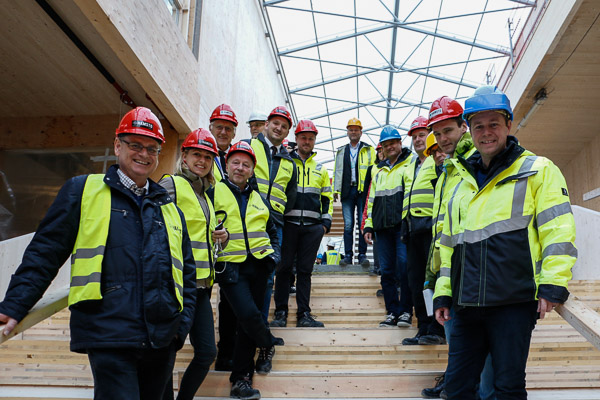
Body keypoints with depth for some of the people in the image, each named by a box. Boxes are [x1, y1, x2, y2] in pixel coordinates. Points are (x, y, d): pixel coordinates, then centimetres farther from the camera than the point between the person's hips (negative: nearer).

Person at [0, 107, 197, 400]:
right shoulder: (83, 191, 6)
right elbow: (45, 252, 4)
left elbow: (187, 274, 17)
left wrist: (182, 325, 8)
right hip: (109, 338, -4)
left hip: (162, 340, 5)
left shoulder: (170, 208, 16)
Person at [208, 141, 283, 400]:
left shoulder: (259, 199, 17)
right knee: (248, 314, -18)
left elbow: (272, 232, 25)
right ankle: (269, 344, 15)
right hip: (230, 267, -4)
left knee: (247, 324, 7)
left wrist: (274, 255, 11)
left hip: (258, 265, 4)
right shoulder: (213, 193, 2)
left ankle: (241, 378, 20)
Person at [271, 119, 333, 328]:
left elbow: (327, 197, 21)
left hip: (313, 226, 2)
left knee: (305, 270, 5)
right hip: (289, 223, -2)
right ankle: (280, 312, 9)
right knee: (284, 268, 0)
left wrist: (326, 221, 9)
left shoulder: (320, 169, 18)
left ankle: (304, 314, 9)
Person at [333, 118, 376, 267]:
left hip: (363, 191, -2)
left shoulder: (369, 149, 10)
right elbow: (337, 171, 17)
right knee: (348, 224, 0)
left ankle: (362, 255, 4)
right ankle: (348, 255, 3)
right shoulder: (341, 151, 18)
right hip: (347, 190, 2)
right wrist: (336, 189, 5)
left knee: (363, 223, -2)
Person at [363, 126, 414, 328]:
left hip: (403, 224, -6)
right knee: (386, 271, 5)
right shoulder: (379, 171, 23)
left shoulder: (411, 163, 4)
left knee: (404, 266, -10)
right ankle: (392, 312, 14)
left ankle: (406, 311, 4)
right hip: (382, 226, 6)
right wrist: (368, 226, 17)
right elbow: (372, 200, 24)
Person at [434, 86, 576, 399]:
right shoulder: (462, 181, 19)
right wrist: (442, 292, 17)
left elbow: (557, 229, -5)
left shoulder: (538, 170, 4)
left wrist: (552, 283, -15)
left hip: (513, 302, -5)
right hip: (467, 304, 5)